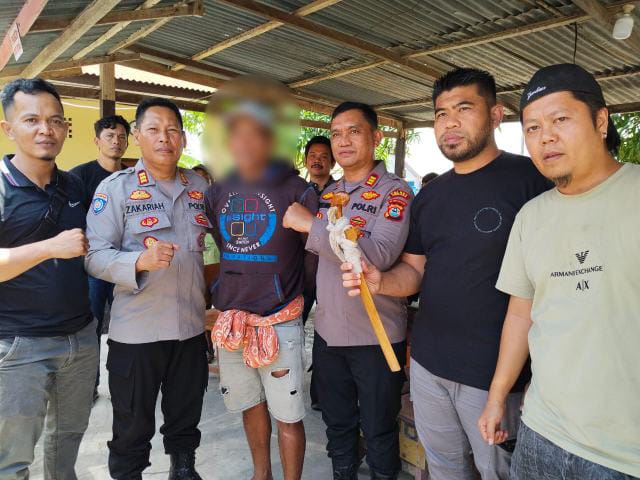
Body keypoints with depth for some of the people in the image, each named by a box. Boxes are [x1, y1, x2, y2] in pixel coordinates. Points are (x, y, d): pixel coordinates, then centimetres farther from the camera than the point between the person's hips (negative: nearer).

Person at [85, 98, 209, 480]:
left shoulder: (200, 186, 6)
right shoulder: (116, 187, -7)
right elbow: (95, 255, -14)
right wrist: (140, 261, -30)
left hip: (192, 326, 4)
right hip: (137, 330, -4)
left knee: (186, 416, 21)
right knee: (133, 424, 13)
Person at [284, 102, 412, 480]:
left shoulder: (395, 192, -11)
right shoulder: (328, 194, 8)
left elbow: (380, 255, -28)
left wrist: (311, 225, -26)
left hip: (376, 337, -5)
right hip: (328, 333, 6)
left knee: (379, 431, 14)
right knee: (337, 424, 23)